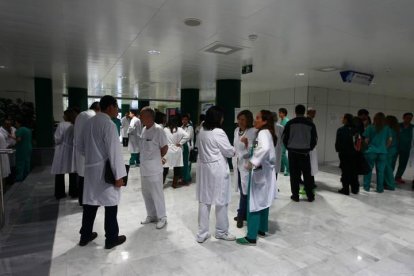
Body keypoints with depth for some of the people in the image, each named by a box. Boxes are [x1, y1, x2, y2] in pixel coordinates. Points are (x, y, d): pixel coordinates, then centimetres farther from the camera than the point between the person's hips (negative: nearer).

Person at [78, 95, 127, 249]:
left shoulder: (89, 122, 6)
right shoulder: (109, 125, -17)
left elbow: (81, 146, 14)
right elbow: (114, 152, -20)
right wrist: (119, 175, -17)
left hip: (90, 168, 8)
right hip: (105, 170, -7)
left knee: (90, 202, 17)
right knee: (110, 204, 5)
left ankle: (85, 236, 31)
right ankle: (111, 238, 17)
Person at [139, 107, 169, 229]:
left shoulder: (158, 129, -17)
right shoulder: (144, 129, 6)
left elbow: (165, 147, -11)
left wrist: (157, 158, 1)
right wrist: (146, 159, 10)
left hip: (154, 169, -8)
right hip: (144, 168, 8)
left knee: (157, 194, 4)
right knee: (146, 193, 17)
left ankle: (162, 217, 21)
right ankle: (151, 215, 34)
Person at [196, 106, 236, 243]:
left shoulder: (201, 131, 5)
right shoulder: (218, 132, -17)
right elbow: (229, 151, -10)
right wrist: (234, 150, 9)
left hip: (203, 167, 7)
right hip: (217, 169, -7)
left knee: (204, 201, 11)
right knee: (221, 201, 9)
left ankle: (202, 234, 19)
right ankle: (221, 231, 25)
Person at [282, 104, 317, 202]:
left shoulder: (290, 123, -4)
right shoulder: (310, 124, 0)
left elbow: (284, 137, -2)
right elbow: (314, 139, 4)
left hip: (293, 152, -1)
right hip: (305, 152, 1)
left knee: (294, 174, 6)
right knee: (307, 174, 10)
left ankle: (295, 195, 12)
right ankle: (310, 196, 17)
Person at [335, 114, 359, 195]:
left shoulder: (341, 130, -13)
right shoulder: (355, 129, 0)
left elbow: (338, 142, -10)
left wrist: (338, 149, 6)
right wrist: (356, 149, 14)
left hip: (344, 153, -4)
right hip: (354, 153, 4)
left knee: (345, 171, 4)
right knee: (354, 172, 13)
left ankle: (345, 189, 7)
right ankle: (355, 189, 23)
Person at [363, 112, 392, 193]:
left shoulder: (370, 127, -5)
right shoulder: (387, 128, 2)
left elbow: (366, 140, -5)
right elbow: (390, 140, 4)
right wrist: (385, 147, 18)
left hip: (371, 151, -1)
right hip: (382, 152, 2)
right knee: (380, 171, 8)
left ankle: (366, 187, 15)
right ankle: (380, 188, 14)